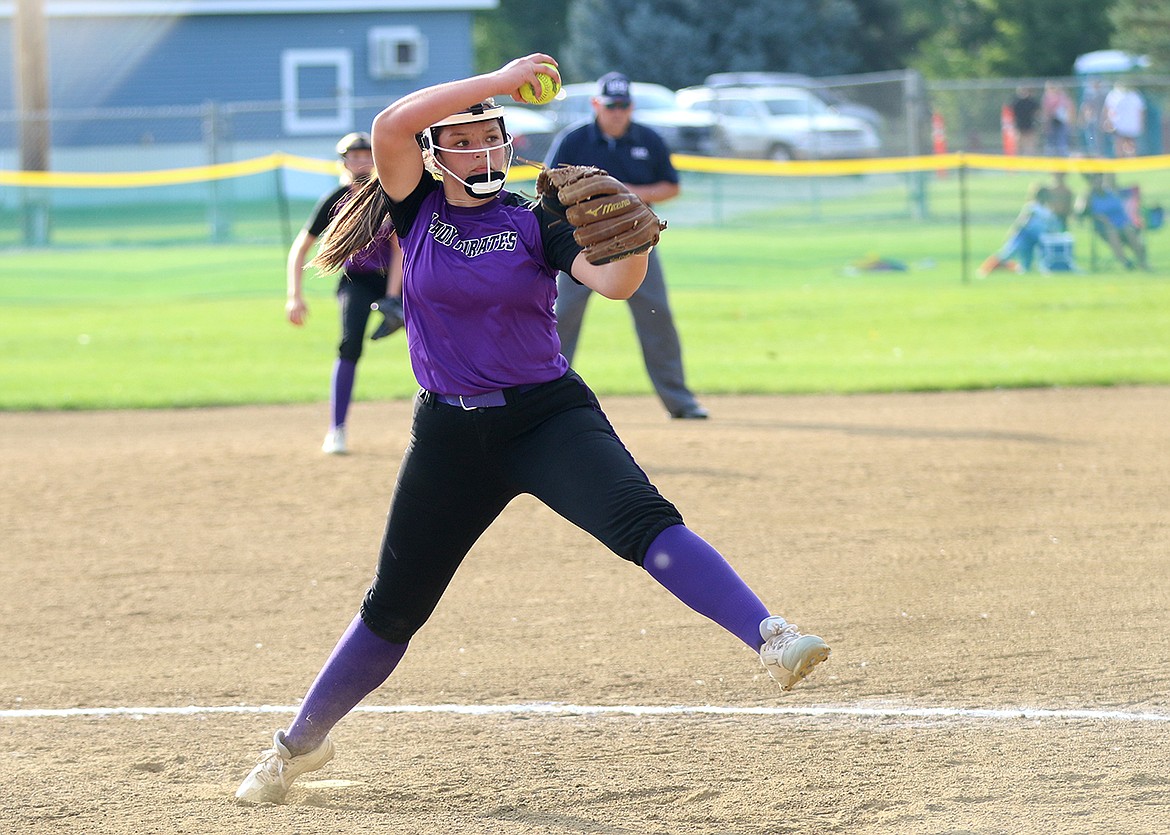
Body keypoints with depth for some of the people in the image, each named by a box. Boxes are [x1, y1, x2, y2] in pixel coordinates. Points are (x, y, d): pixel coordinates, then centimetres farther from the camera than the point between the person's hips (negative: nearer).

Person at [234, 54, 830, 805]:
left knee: (643, 519, -27)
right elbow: (390, 125, -18)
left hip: (550, 414, -1)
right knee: (395, 604, 9)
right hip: (450, 430, 1)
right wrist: (499, 78, -21)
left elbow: (612, 282, -17)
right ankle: (300, 743, 27)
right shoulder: (419, 208, 1)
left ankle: (773, 638, -42)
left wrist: (632, 242, -40)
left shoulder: (534, 220, -1)